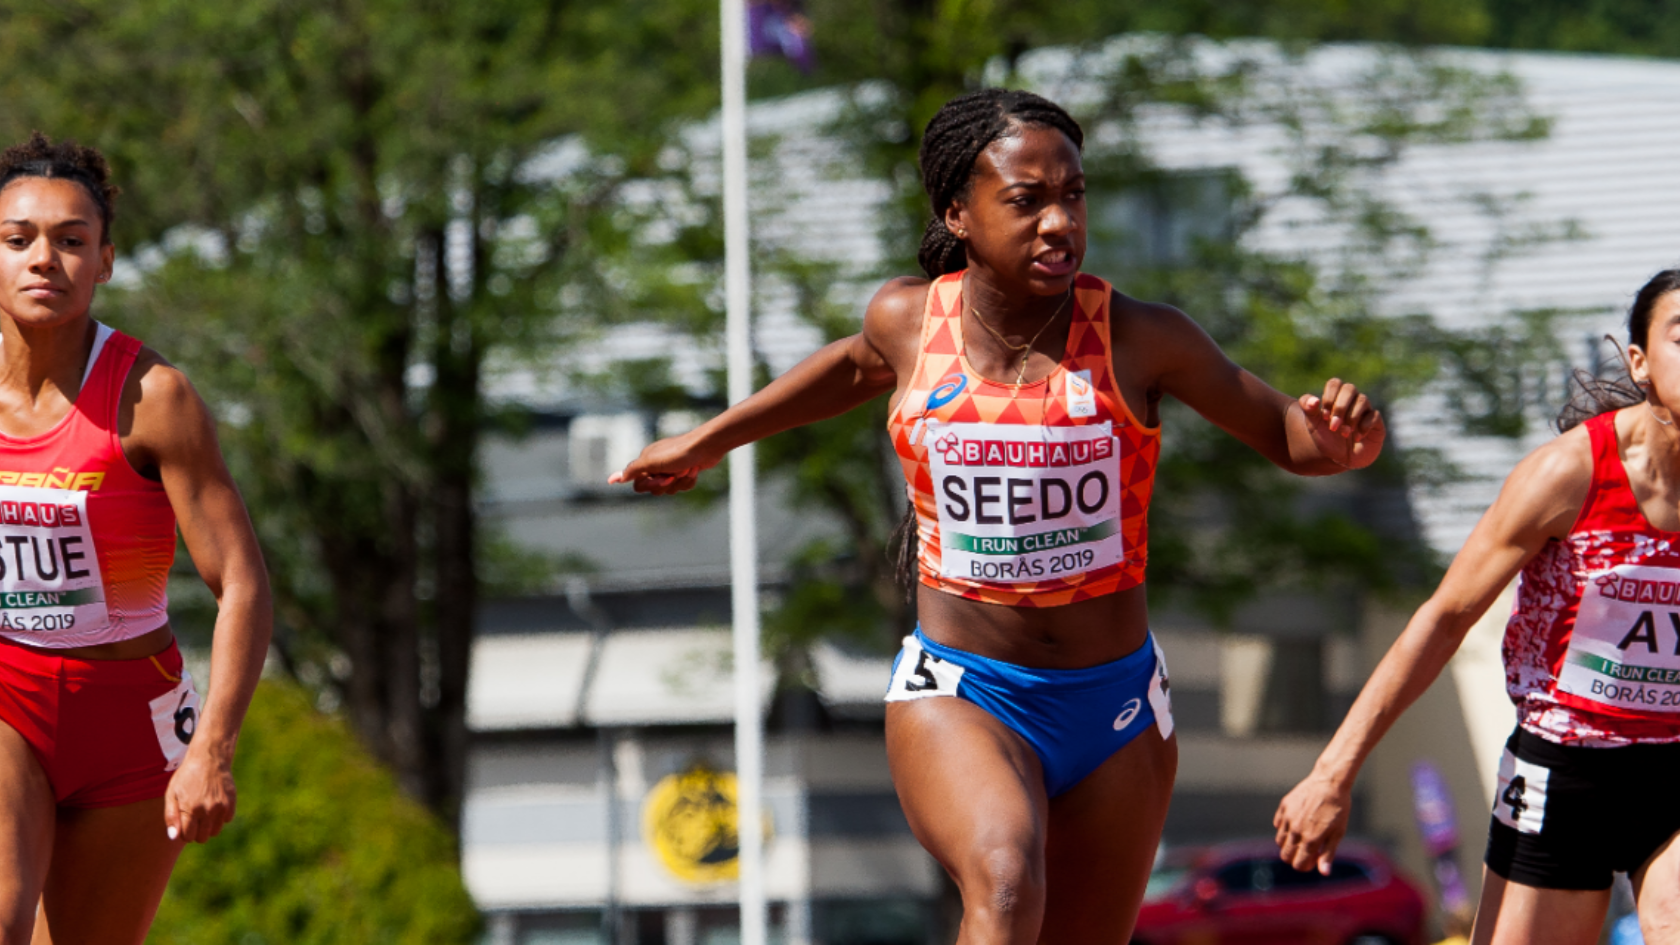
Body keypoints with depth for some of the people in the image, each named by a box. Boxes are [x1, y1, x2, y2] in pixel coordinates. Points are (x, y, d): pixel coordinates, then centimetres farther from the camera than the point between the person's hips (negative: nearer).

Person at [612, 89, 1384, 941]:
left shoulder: (1139, 340, -7)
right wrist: (707, 442, 35)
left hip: (1114, 707, 2)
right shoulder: (908, 320, -2)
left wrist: (1337, 438, -20)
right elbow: (861, 366, 23)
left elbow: (1284, 437, 4)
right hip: (956, 692, -2)